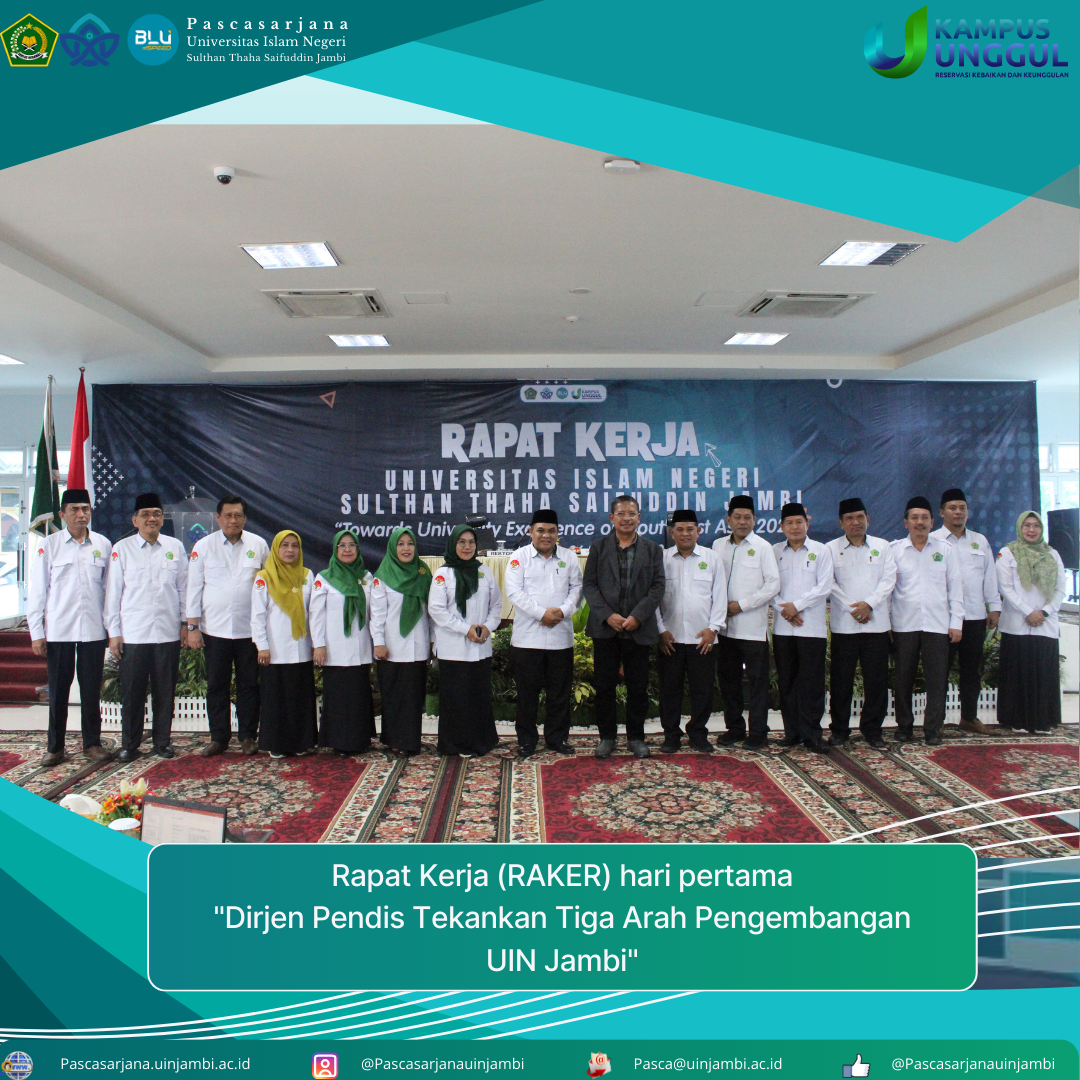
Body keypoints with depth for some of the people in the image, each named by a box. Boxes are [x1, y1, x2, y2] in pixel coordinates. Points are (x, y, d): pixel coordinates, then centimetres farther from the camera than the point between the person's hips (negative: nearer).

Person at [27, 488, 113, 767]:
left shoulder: (103, 545, 5)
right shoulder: (48, 545, 1)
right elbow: (37, 591, 1)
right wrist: (36, 633, -2)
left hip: (94, 629, 1)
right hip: (58, 630, -1)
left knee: (92, 690, 8)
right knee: (58, 691, 7)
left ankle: (92, 743, 20)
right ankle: (55, 747, 19)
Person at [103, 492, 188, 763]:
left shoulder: (176, 548, 7)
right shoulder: (122, 548, 3)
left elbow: (184, 588, 10)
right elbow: (113, 592, 3)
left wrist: (186, 623, 7)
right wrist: (113, 632, 0)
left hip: (168, 633, 1)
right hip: (132, 635, -1)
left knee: (165, 691, 7)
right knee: (132, 692, 4)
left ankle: (162, 741, 20)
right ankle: (130, 744, 17)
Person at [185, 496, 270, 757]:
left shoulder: (259, 545, 3)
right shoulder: (203, 546, 3)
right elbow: (194, 588, 3)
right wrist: (192, 627, -1)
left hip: (250, 629, 0)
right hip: (214, 629, 0)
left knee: (249, 685, 6)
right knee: (216, 686, 7)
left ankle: (248, 736, 17)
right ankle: (218, 737, 18)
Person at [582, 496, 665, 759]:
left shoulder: (652, 549, 8)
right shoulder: (599, 547, 6)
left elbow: (657, 587, 1)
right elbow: (589, 584, 1)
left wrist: (637, 616, -12)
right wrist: (607, 615, -12)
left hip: (639, 628, 0)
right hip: (605, 627, 0)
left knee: (638, 686, 5)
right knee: (604, 685, 5)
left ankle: (636, 737, 19)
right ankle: (607, 736, 17)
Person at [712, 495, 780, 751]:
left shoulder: (762, 546, -1)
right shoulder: (718, 545, 11)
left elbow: (773, 584, -6)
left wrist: (742, 604, -11)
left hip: (753, 626, -4)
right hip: (725, 625, 4)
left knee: (758, 681, 0)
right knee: (727, 679, 11)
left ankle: (758, 732, 9)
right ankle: (734, 728, 23)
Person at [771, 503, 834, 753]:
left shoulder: (821, 551, 5)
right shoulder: (775, 552, 10)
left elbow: (824, 587, -3)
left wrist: (797, 605, -10)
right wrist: (783, 609, -10)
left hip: (812, 627, -2)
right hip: (782, 627, 2)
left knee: (812, 683, -3)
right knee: (786, 682, 6)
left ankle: (811, 735, 4)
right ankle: (792, 732, 14)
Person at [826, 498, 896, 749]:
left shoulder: (882, 547, 10)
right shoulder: (831, 549, 6)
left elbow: (888, 580, 2)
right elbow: (829, 584, -1)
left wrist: (869, 603, -12)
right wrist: (852, 608, -10)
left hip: (876, 623, 1)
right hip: (843, 624, -1)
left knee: (876, 679, 3)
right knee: (841, 680, 3)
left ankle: (872, 729, 16)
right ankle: (839, 729, 14)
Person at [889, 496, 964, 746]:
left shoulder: (945, 550, 9)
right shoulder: (894, 550, 5)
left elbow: (955, 587, 9)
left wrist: (956, 622, 3)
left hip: (937, 625, 1)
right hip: (904, 625, 0)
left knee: (937, 680, 0)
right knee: (903, 679, 5)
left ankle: (933, 729, 10)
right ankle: (904, 726, 18)